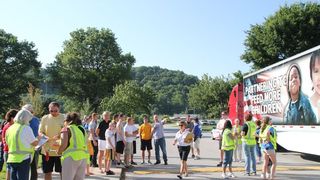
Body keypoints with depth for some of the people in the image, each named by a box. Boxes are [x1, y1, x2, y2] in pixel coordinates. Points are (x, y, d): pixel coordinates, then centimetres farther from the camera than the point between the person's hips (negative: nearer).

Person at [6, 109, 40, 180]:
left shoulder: (10, 128, 9)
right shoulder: (26, 128, -10)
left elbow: (8, 143, 19)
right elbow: (34, 143, -6)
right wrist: (38, 138, 15)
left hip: (11, 159, 6)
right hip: (23, 159, -6)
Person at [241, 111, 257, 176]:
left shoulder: (246, 124, -14)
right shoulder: (254, 124, 8)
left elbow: (242, 133, -20)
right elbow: (255, 134, 16)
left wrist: (241, 133, 0)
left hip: (246, 142, -6)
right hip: (253, 142, 6)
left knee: (247, 157, -3)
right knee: (253, 156, 10)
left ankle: (247, 172, -1)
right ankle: (254, 171, 13)